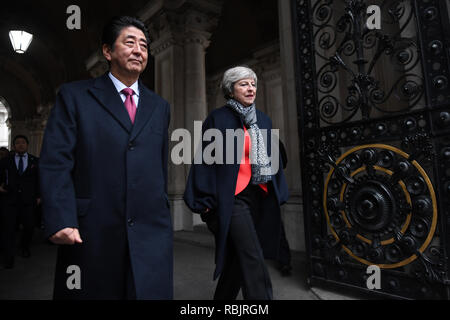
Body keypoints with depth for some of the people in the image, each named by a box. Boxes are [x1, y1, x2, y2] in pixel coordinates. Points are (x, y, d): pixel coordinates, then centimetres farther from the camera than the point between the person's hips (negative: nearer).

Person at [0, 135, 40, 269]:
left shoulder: (35, 161, 8)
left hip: (28, 200, 0)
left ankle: (25, 248, 32)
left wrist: (38, 196, 4)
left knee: (29, 226, 4)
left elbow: (39, 180, 9)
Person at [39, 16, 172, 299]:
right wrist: (61, 221, -14)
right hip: (90, 233, -2)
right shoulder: (74, 95, 3)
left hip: (151, 233, 3)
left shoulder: (160, 106, 13)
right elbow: (56, 162, -4)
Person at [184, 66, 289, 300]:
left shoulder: (264, 120, 14)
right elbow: (206, 160, -5)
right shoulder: (218, 119, -3)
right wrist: (206, 201, -9)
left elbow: (272, 160, 17)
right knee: (253, 260, -11)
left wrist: (278, 193, 14)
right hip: (232, 199, -6)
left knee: (240, 256, 15)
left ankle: (223, 295, 37)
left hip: (260, 197, 6)